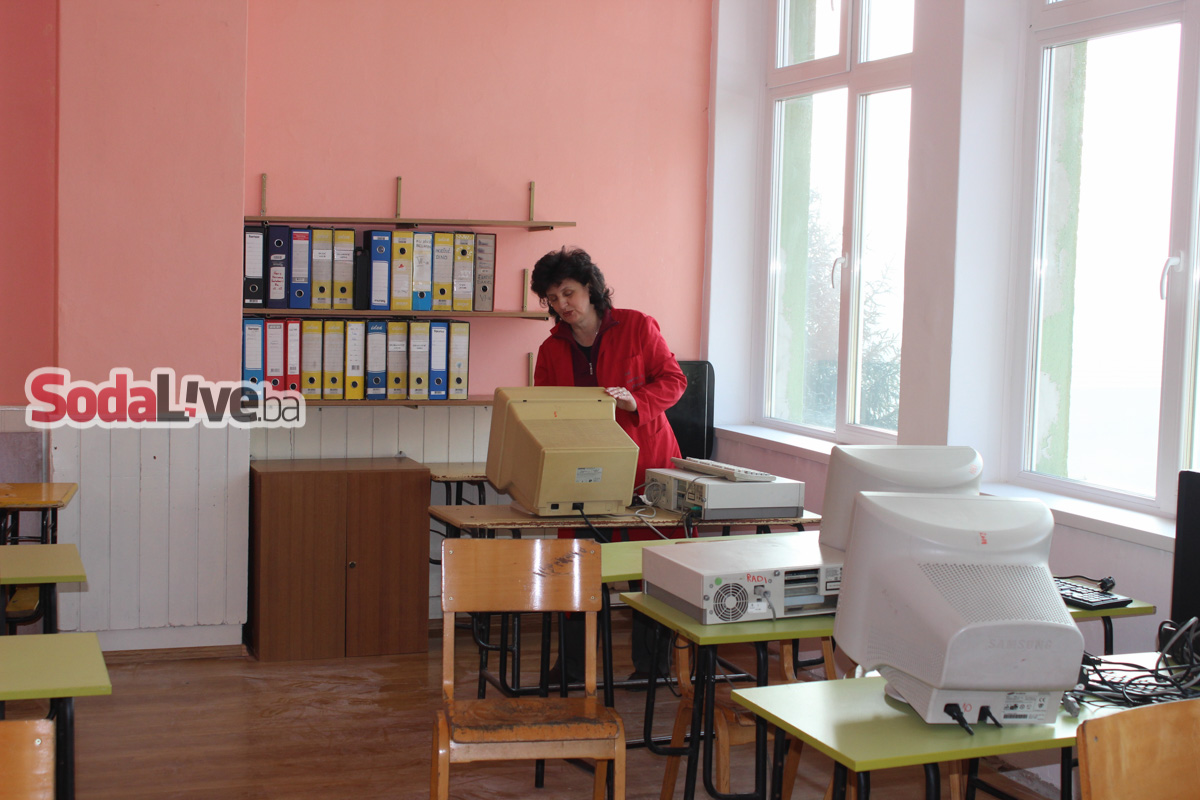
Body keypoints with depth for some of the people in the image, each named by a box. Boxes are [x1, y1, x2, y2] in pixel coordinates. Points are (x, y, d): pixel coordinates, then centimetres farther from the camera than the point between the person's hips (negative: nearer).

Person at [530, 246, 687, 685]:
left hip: (647, 468, -3)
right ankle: (573, 669, 12)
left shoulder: (636, 327, -1)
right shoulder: (551, 349, 9)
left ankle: (650, 666, 15)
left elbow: (673, 379, -2)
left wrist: (635, 400, -20)